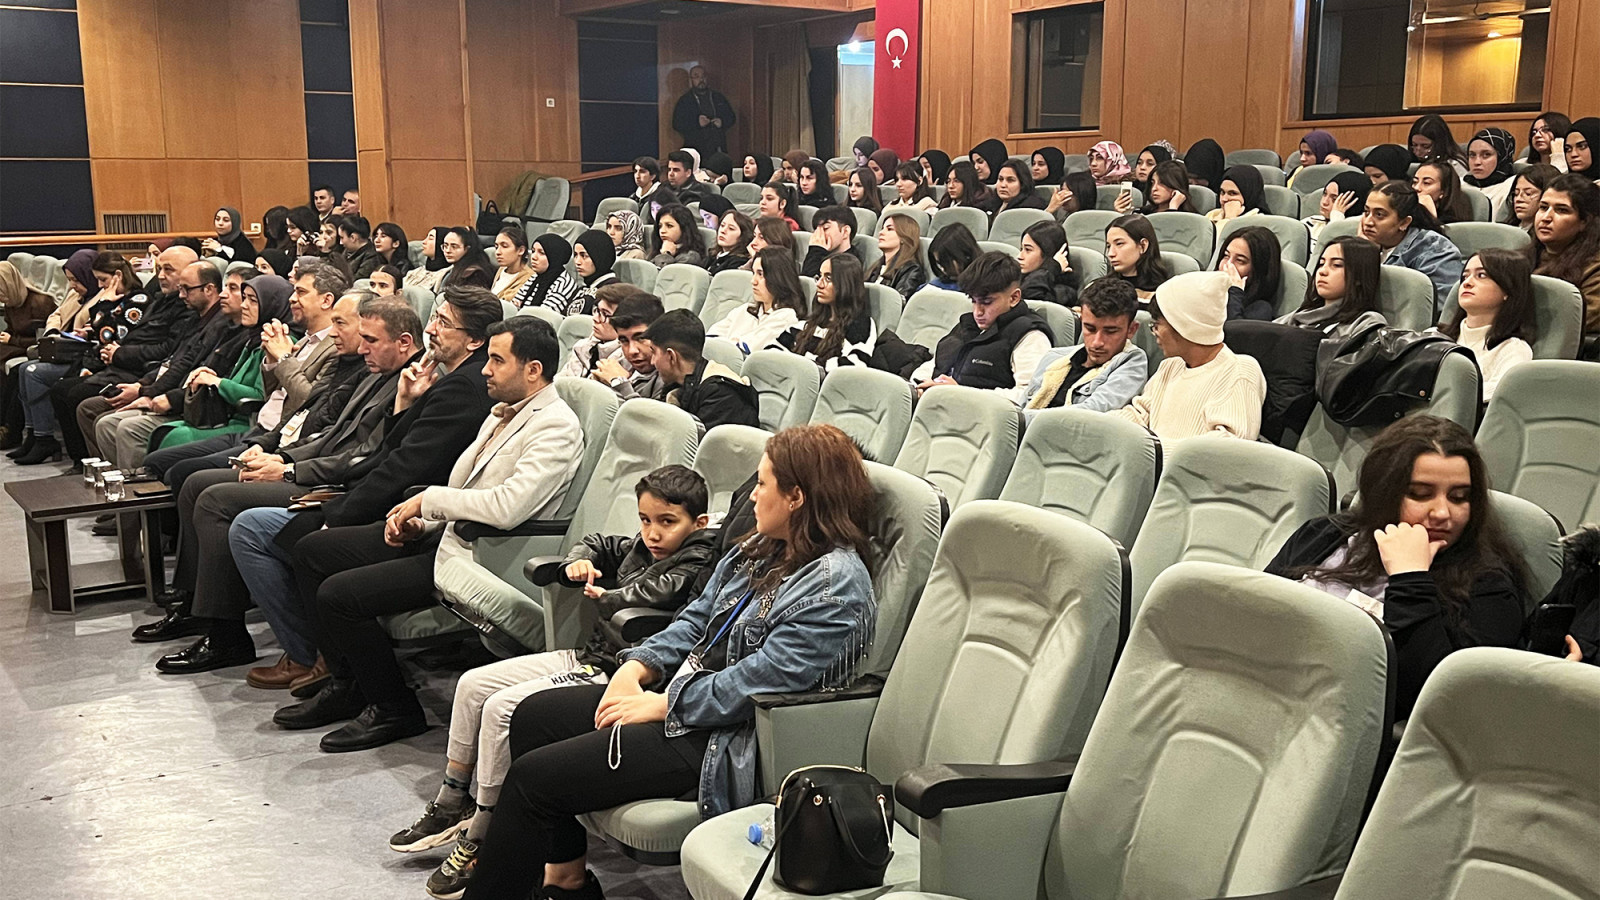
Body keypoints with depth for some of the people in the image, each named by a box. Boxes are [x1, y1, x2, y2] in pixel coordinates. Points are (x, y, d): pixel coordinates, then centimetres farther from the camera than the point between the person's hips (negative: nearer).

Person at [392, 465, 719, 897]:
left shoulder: (694, 567, -15)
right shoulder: (641, 547, 13)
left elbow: (655, 593, -33)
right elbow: (599, 544, 30)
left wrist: (605, 595, -14)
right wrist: (579, 562, 6)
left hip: (614, 674, -11)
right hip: (587, 656, 11)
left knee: (503, 708, -20)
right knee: (473, 684, 10)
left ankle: (480, 840, -9)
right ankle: (452, 804, 20)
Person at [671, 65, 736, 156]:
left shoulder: (718, 97, 18)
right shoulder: (684, 101, 8)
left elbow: (731, 117, 21)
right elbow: (677, 124, -2)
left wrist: (722, 122, -2)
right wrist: (697, 123, -15)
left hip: (719, 149, 3)